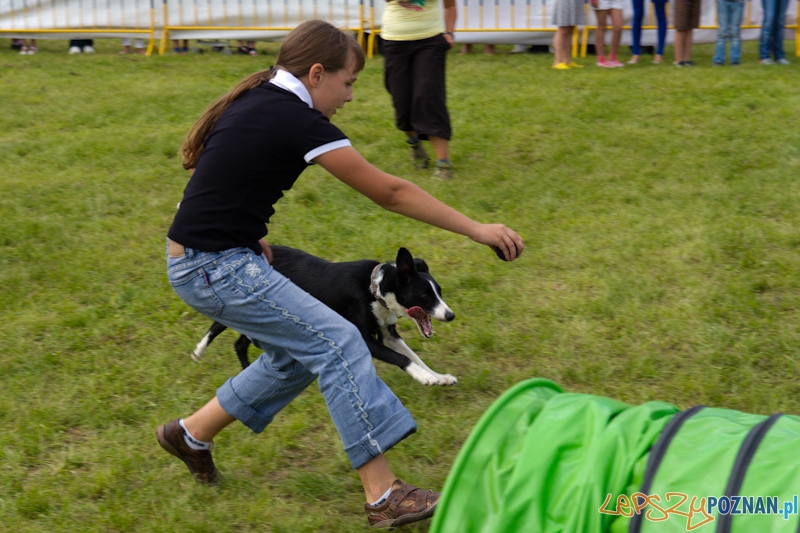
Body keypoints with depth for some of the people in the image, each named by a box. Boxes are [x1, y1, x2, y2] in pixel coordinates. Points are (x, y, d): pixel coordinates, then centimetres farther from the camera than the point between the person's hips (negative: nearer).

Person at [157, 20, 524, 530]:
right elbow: (390, 191, -16)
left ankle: (191, 433, 30)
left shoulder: (255, 101, 9)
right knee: (339, 343, -10)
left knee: (297, 355, 16)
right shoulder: (296, 120, -18)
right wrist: (477, 229, -11)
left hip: (208, 259, 10)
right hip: (216, 271, -10)